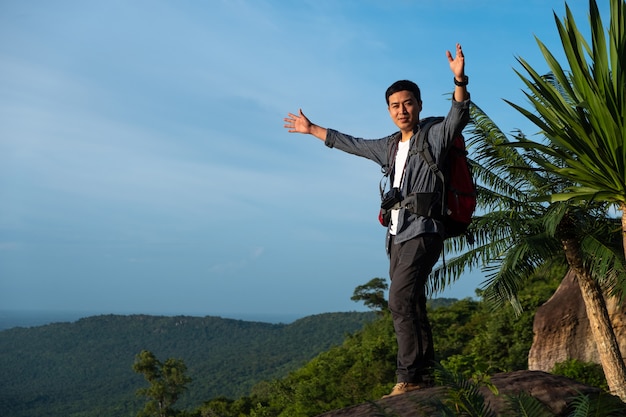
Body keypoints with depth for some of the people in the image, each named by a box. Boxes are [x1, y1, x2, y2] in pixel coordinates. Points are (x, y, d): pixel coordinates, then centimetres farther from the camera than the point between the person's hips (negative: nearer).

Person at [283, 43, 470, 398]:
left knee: (401, 301, -18)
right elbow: (351, 144, 31)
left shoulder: (434, 137, -2)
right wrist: (311, 129, 39)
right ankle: (423, 374, 12)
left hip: (423, 232, -8)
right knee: (409, 305, 7)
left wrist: (459, 79, -37)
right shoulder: (390, 146, 19)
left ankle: (410, 375, -17)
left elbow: (459, 116, -20)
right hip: (399, 235, 8)